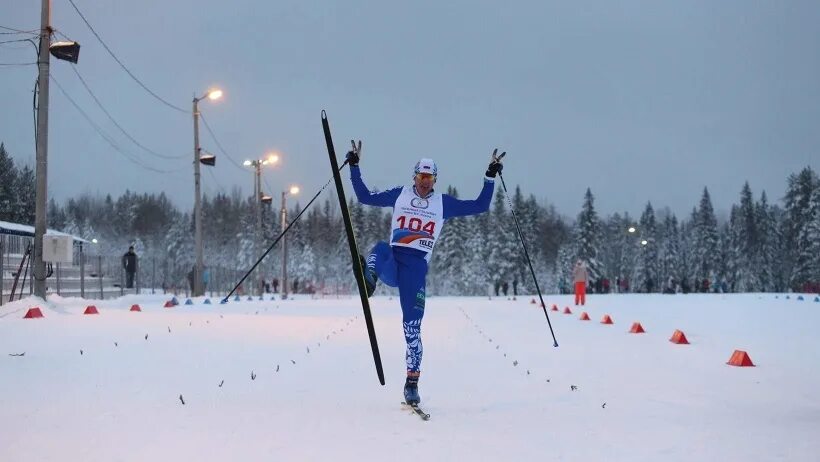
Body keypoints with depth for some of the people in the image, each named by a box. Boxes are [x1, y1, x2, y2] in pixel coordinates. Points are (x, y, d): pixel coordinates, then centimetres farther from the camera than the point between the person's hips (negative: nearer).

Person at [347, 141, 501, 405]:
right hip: (391, 262, 2)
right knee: (381, 247, -34)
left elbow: (480, 206, 10)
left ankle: (412, 382, -1)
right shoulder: (400, 195, 12)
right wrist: (354, 166, 13)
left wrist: (490, 177, 5)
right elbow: (365, 197, 15)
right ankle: (369, 278, -62)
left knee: (412, 327, -7)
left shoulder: (443, 203, 11)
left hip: (416, 266, -2)